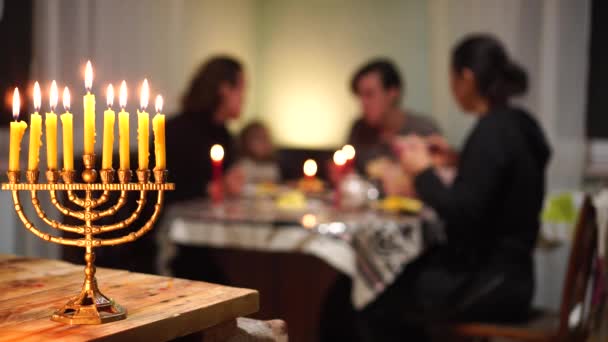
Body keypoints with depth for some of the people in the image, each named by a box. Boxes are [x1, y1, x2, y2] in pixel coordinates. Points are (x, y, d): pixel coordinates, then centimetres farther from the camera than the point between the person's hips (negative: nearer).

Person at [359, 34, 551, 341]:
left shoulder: (492, 132, -20)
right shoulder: (518, 124, 7)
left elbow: (461, 215, -23)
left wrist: (423, 171, -11)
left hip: (489, 286, -9)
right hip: (507, 274, 9)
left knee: (375, 304, 2)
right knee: (393, 280, 20)